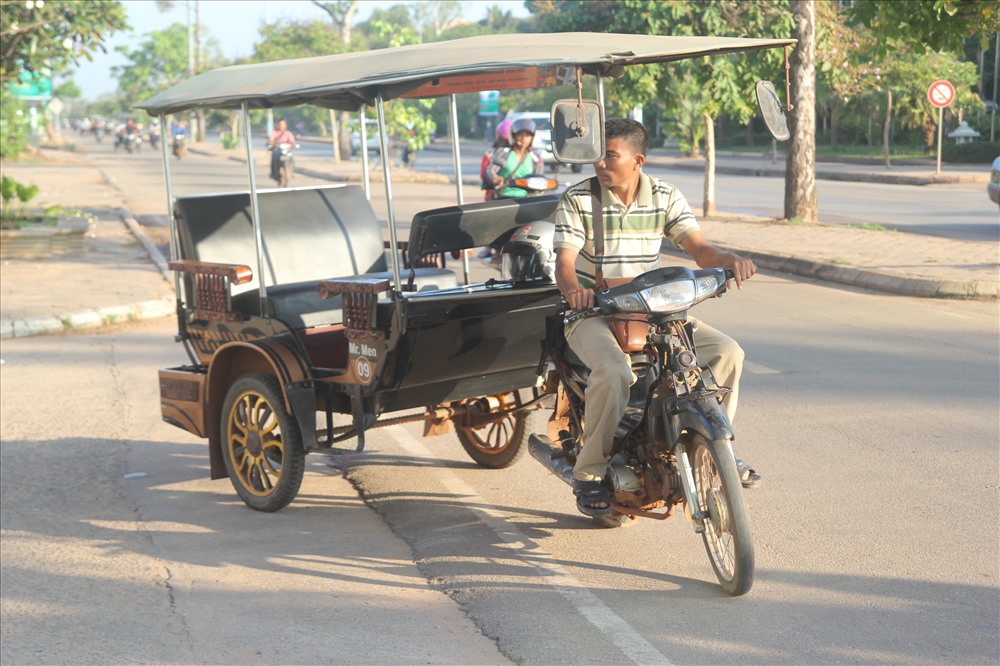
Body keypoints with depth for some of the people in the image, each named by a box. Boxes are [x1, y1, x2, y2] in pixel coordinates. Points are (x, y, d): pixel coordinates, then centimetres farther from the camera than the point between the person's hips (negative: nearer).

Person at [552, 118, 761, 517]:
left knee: (726, 351, -11)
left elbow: (698, 248, -4)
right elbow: (565, 260, -14)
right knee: (614, 371, -35)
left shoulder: (666, 198, 4)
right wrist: (573, 289, -38)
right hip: (593, 314, -4)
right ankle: (589, 476, -19)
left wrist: (730, 260, -27)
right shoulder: (577, 200, -5)